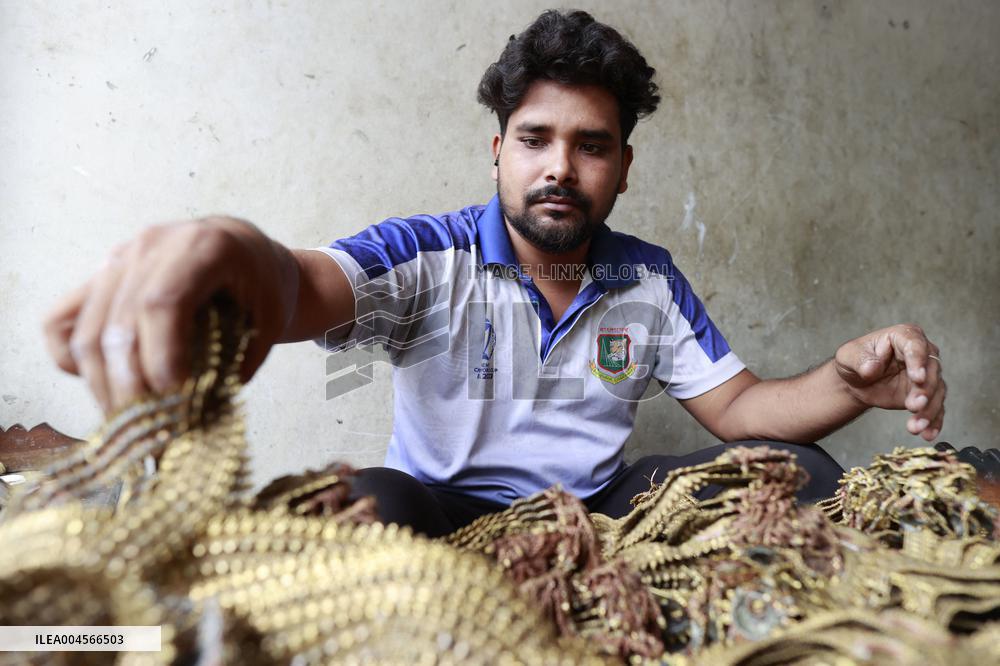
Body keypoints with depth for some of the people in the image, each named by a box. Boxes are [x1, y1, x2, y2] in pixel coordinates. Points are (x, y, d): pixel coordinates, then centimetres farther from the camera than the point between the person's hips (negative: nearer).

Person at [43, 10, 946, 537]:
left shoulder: (650, 278, 4)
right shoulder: (429, 258, -9)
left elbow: (740, 408, 4)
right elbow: (317, 289, -30)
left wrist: (851, 382, -18)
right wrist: (248, 261, -56)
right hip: (447, 512, -3)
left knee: (800, 472, -11)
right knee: (363, 505, -37)